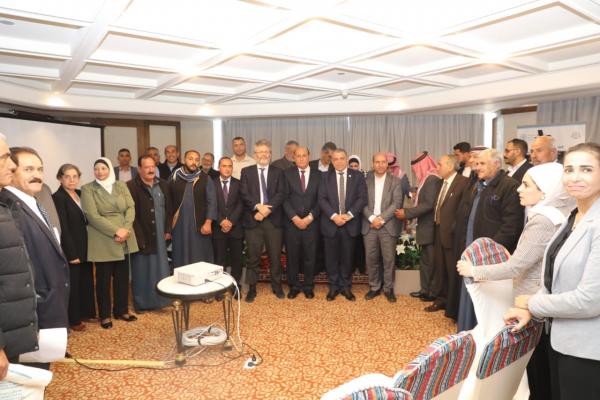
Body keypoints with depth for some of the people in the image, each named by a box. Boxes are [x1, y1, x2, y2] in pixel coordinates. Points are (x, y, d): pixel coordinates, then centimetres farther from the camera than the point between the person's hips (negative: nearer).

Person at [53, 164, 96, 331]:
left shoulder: (80, 193, 8)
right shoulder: (58, 197, -14)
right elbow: (63, 228, -18)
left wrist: (85, 248, 6)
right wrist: (72, 253, -19)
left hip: (85, 247, 7)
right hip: (71, 249, -7)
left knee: (87, 281, 16)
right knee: (73, 284, 6)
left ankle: (87, 312, 32)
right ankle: (74, 319, 21)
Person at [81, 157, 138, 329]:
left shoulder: (121, 186, 10)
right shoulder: (87, 189, -2)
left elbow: (131, 208, 2)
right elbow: (92, 215, -12)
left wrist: (125, 229, -15)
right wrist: (115, 231, -18)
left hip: (124, 239, 4)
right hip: (102, 241, -4)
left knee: (123, 276, 11)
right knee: (104, 279, 5)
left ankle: (121, 310, 25)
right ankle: (105, 315, 18)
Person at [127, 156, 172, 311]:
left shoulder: (163, 185, 8)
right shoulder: (131, 186, -10)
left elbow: (168, 209, 10)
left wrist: (168, 230, 4)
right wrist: (137, 236, -16)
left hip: (159, 235, 5)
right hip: (141, 236, -5)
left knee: (160, 268, 12)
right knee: (142, 270, 6)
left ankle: (162, 299, 24)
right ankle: (141, 303, 18)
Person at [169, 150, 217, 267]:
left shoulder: (205, 179, 0)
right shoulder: (174, 178, 4)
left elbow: (212, 202, -3)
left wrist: (208, 222, -11)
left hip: (200, 225, -1)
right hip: (179, 225, 1)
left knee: (200, 258, 5)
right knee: (181, 258, 10)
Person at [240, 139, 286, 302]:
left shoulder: (278, 172, 9)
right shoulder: (246, 171, 8)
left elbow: (281, 194, -2)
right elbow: (244, 194, -3)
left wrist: (267, 209, -15)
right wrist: (258, 206, -18)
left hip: (273, 219, 1)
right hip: (253, 219, 0)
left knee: (275, 255, 7)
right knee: (253, 256, 5)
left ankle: (277, 286, 22)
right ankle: (252, 288, 16)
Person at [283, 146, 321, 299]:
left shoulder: (318, 175, 5)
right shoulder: (287, 174, 4)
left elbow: (320, 200, 2)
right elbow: (284, 198, -2)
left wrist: (309, 217, -9)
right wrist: (295, 218, -11)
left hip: (311, 222, 0)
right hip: (292, 222, 0)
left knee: (310, 256, 7)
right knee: (292, 255, 6)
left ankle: (308, 286, 22)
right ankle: (294, 286, 21)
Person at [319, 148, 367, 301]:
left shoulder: (357, 176, 3)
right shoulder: (326, 177, 5)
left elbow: (362, 198, -4)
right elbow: (322, 199, -3)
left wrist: (349, 215, -15)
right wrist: (334, 216, -16)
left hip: (350, 224, 0)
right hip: (331, 223, 1)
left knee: (347, 257, 8)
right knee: (331, 257, 7)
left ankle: (346, 287, 22)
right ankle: (333, 286, 20)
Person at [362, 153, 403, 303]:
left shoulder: (395, 181, 3)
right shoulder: (366, 180, 6)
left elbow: (397, 203, -6)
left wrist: (382, 219, -14)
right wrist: (372, 218, -13)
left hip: (388, 226, -1)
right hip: (369, 225, 1)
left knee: (389, 259, 3)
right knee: (371, 258, 7)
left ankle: (388, 289, 18)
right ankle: (374, 287, 22)